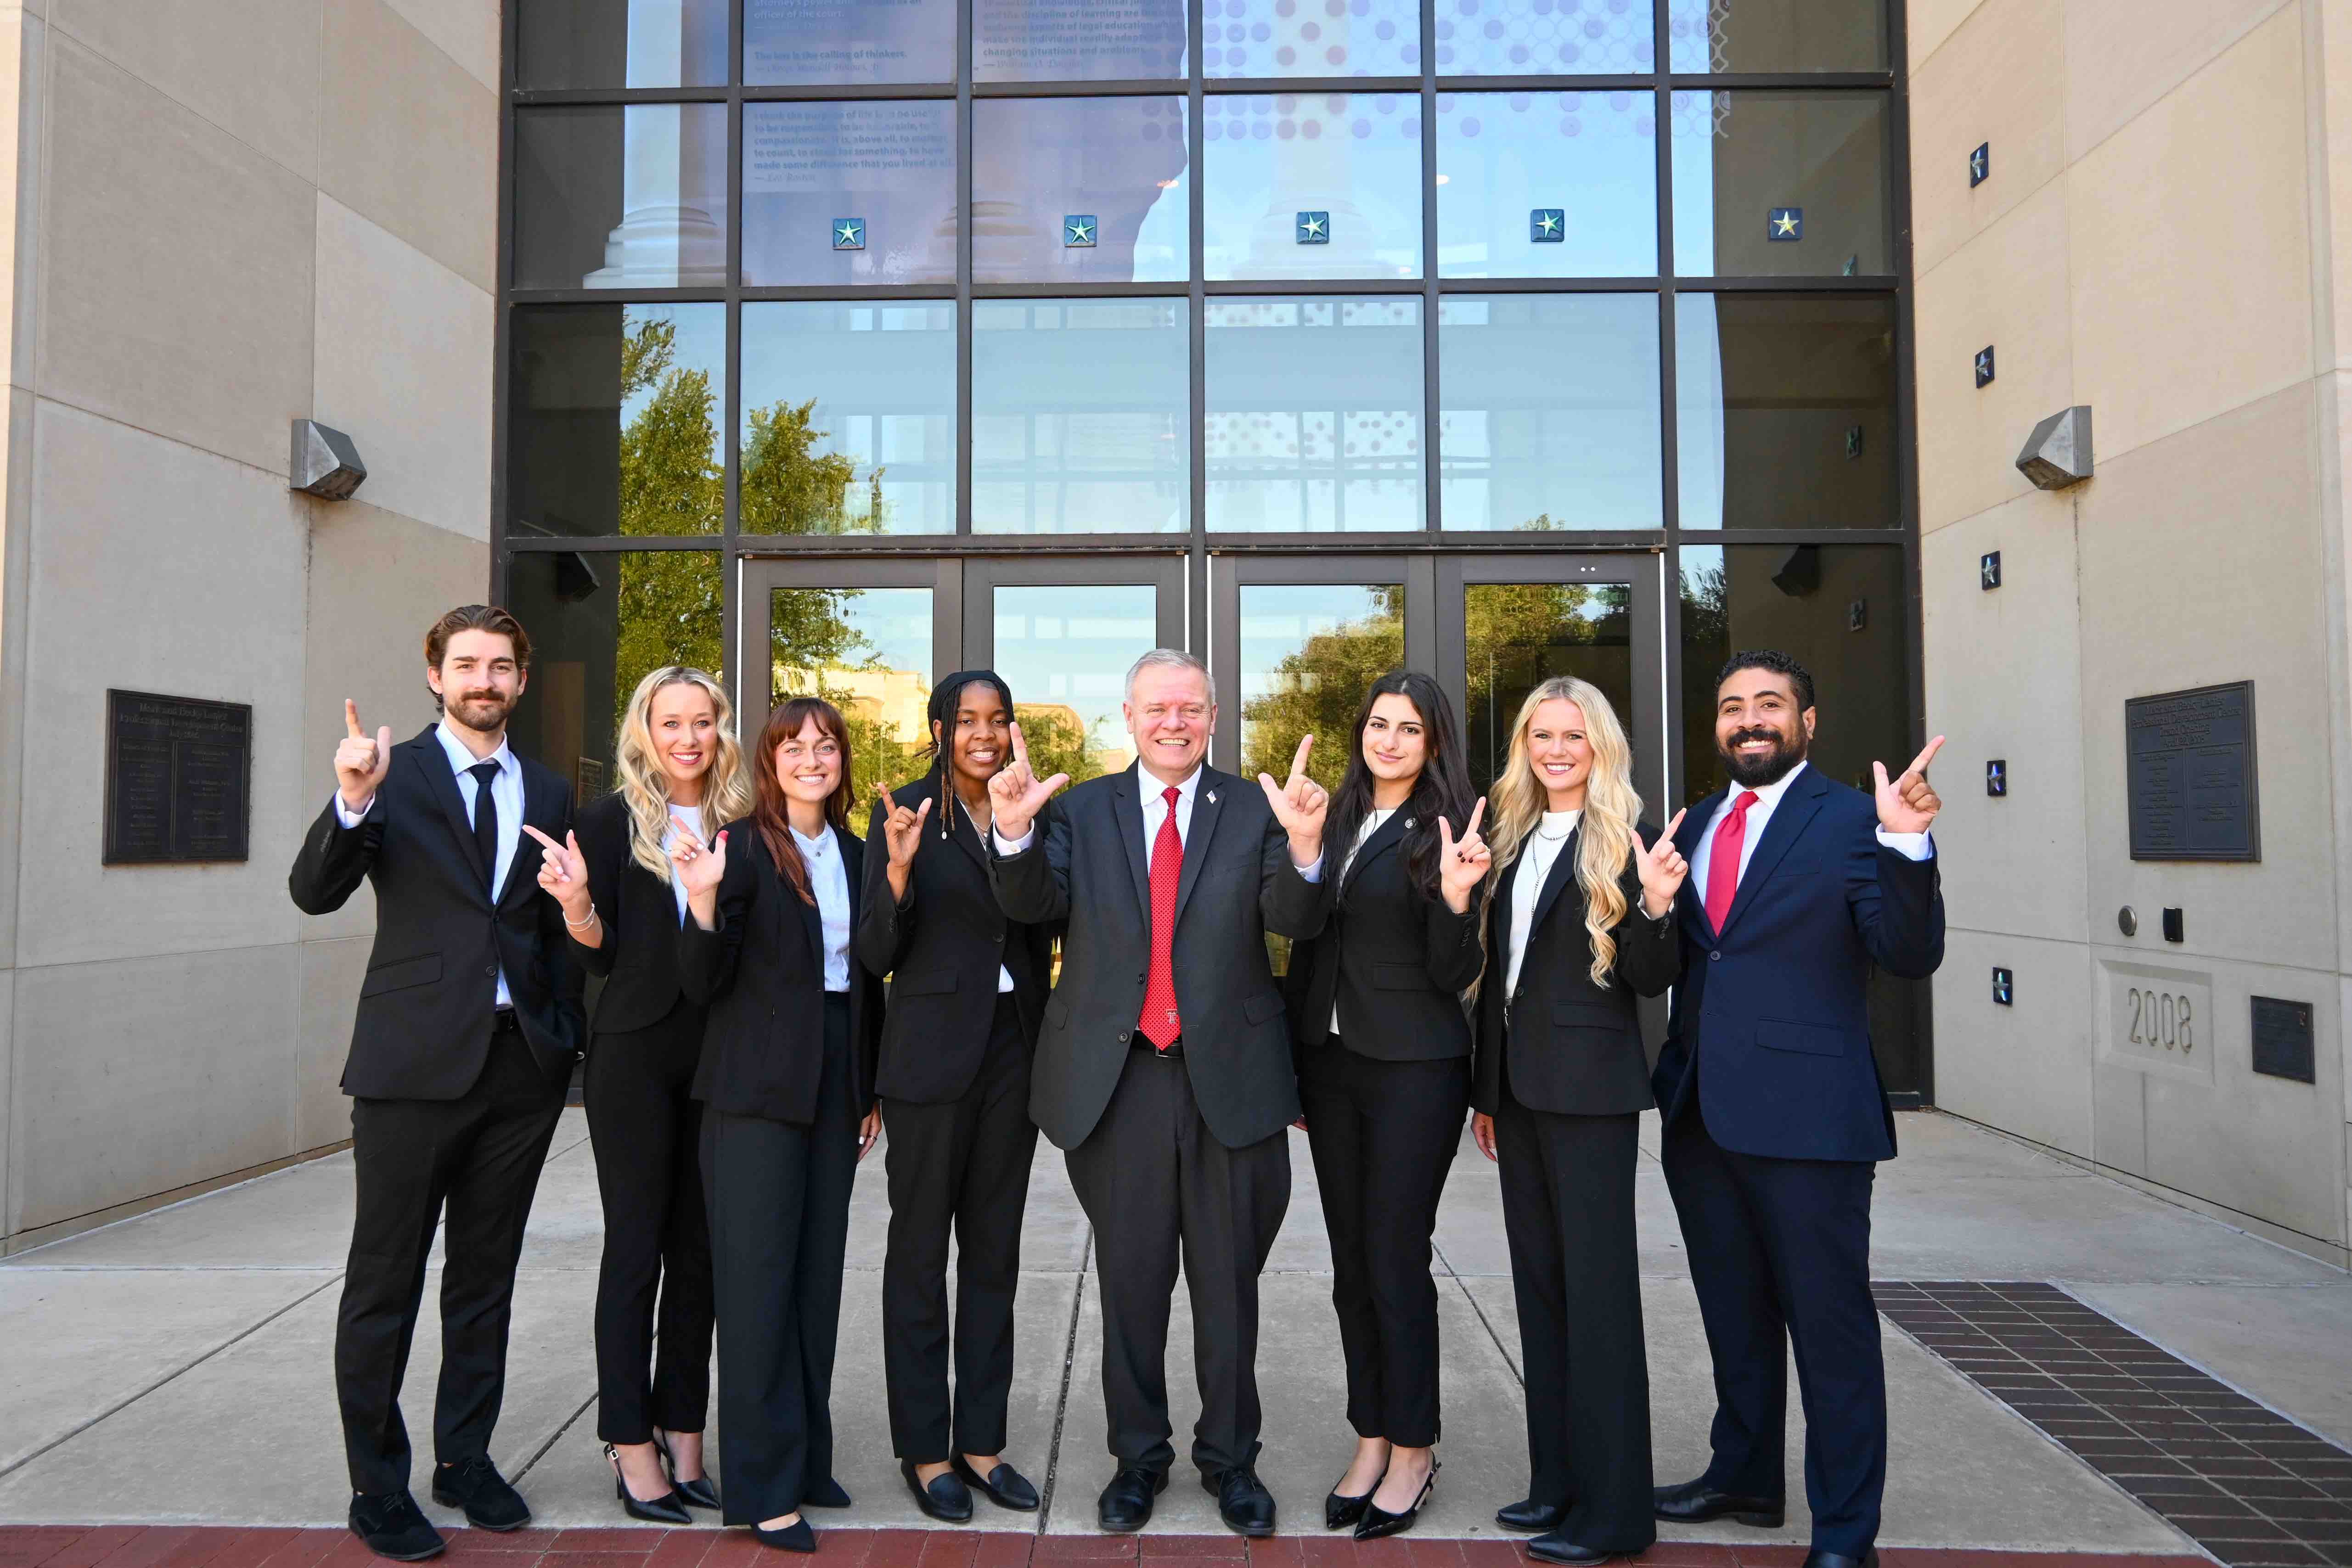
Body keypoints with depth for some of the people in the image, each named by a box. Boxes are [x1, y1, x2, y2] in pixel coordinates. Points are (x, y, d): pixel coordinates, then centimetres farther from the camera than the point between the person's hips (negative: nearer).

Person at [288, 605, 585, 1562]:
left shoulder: (549, 795, 10)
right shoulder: (392, 775, -1)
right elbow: (314, 894, -12)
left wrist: (569, 1038, 1)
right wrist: (351, 803, -27)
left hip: (523, 1061, 4)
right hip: (415, 1059, -3)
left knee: (486, 1277, 15)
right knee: (386, 1283, 6)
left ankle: (466, 1462, 30)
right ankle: (377, 1488, 21)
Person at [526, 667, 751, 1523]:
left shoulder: (740, 826, 8)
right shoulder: (609, 821, -1)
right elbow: (603, 954, -4)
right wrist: (576, 901, -22)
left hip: (721, 1055, 4)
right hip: (637, 1054, -3)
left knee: (700, 1249, 9)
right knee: (636, 1247, 2)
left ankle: (683, 1434, 20)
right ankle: (632, 1445, 13)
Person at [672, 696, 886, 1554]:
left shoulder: (853, 854, 10)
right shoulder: (742, 847, -8)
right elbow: (703, 983, -10)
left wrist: (872, 1090, 15)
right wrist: (704, 899, -27)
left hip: (835, 1086, 6)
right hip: (757, 1090, -6)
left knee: (817, 1274, 12)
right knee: (759, 1279, 0)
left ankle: (807, 1459, 25)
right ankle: (762, 1485, 11)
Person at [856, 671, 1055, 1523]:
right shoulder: (906, 813, -6)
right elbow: (877, 954, -10)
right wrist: (899, 869, -23)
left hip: (1011, 1050, 5)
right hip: (933, 1052, -4)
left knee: (994, 1251, 11)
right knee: (920, 1251, 6)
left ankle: (981, 1441, 23)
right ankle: (923, 1449, 18)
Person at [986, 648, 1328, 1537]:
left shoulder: (1254, 812, 0)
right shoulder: (1082, 811, 4)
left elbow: (1294, 921, -13)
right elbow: (1031, 904, -9)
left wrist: (1304, 847, -33)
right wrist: (1015, 831, -29)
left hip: (1228, 1077, 0)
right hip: (1118, 1078, 1)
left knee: (1228, 1282, 13)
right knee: (1129, 1282, 14)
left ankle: (1230, 1457, 31)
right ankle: (1138, 1456, 32)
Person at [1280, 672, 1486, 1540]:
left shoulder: (1444, 831, -6)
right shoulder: (1336, 820, 9)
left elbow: (1452, 975, -9)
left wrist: (1456, 895, -27)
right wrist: (1292, 1060, 14)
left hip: (1413, 1068, -5)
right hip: (1329, 1061, 6)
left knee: (1396, 1258, -1)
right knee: (1351, 1264, 11)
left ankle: (1413, 1453, 16)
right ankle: (1370, 1442, 25)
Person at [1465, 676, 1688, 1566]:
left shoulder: (1623, 840, -7)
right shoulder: (1512, 842, 12)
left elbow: (1650, 981, -9)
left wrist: (1654, 905, -28)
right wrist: (1487, 1091, 16)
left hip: (1590, 1090, -7)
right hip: (1519, 1088, 7)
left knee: (1596, 1288, 0)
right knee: (1539, 1284, 14)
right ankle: (1557, 1481, 27)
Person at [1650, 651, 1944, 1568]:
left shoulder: (1852, 821, -7)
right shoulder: (1695, 824, 12)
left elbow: (1912, 957, -16)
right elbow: (1672, 958, 12)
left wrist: (1907, 846, -30)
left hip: (1806, 1112, -6)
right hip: (1700, 1112, 6)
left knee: (1830, 1323, 5)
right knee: (1734, 1315, 21)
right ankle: (1745, 1478, 40)